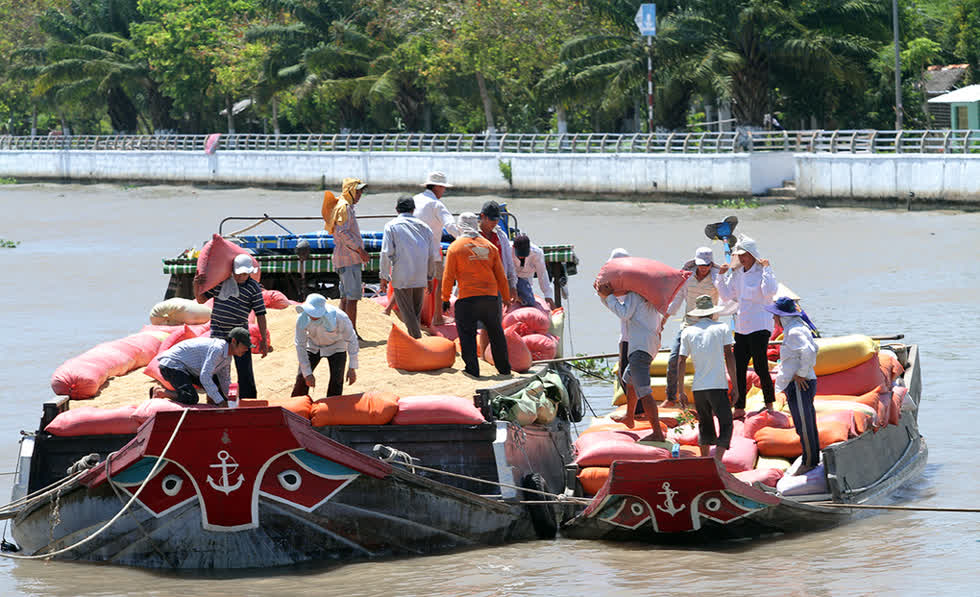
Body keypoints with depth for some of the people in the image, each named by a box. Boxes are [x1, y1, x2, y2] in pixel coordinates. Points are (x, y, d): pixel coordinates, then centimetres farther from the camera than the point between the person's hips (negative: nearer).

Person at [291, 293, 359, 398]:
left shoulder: (339, 317, -37)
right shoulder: (303, 318, -31)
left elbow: (351, 340, -22)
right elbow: (300, 346, -20)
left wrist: (352, 368, -21)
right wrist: (307, 373, -19)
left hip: (335, 347, -1)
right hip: (313, 346, 1)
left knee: (336, 380, -13)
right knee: (302, 377, -7)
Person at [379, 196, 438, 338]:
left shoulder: (392, 226, -1)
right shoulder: (424, 226, 11)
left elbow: (386, 253, -9)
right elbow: (432, 255, 13)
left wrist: (384, 277, -2)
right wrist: (429, 277, 24)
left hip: (402, 277, -4)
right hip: (421, 278, 4)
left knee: (408, 314, -2)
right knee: (416, 313, 15)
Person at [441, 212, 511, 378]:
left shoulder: (455, 247, -1)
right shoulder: (489, 246, 10)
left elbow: (448, 276, -3)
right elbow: (500, 275, 12)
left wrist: (445, 299, 5)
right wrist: (506, 297, 20)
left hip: (467, 298, -4)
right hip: (490, 296, 4)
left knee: (467, 334, 3)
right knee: (495, 333, 15)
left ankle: (472, 369, -1)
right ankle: (504, 368, 20)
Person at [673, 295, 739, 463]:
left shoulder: (688, 332, 10)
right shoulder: (722, 328, 3)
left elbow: (681, 362, 7)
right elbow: (729, 356, -4)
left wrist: (680, 392, 12)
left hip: (698, 387, 3)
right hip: (718, 386, -3)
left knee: (705, 426, 19)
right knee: (726, 426, -3)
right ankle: (716, 462, -22)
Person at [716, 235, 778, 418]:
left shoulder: (762, 271, -8)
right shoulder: (737, 273, 12)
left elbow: (770, 292, -24)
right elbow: (727, 295, 15)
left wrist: (766, 269, -23)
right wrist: (722, 276, 5)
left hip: (759, 326, -7)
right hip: (741, 326, 7)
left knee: (760, 367, -8)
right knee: (739, 368, 5)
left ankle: (769, 404, 5)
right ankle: (739, 408, 10)